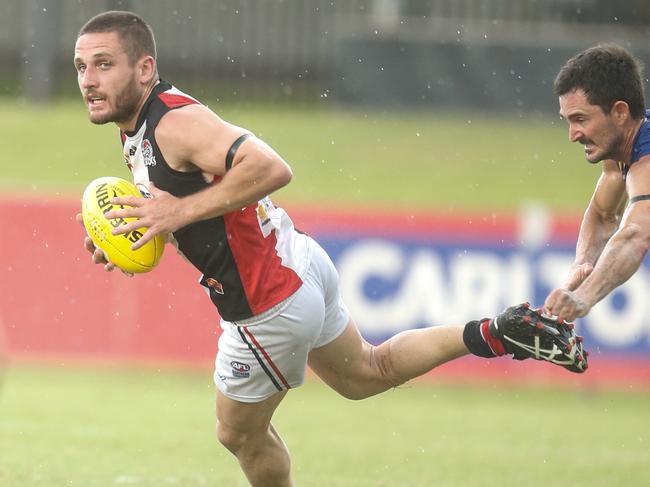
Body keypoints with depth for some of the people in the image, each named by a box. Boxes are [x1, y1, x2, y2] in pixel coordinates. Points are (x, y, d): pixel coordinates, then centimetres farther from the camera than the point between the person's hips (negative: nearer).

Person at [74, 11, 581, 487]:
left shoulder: (173, 122, -26)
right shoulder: (139, 127, 4)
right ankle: (491, 335, 26)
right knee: (367, 374, 30)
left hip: (269, 305, -10)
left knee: (241, 433, 13)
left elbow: (270, 168, -37)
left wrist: (181, 211, -33)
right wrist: (127, 241, 0)